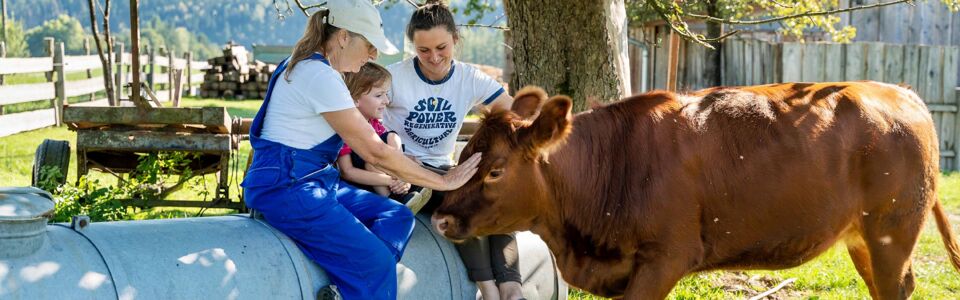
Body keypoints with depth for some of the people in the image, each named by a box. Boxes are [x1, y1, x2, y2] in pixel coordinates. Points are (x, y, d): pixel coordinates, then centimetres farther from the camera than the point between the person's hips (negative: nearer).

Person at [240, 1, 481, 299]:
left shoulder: (313, 66, 13)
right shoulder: (321, 77, -19)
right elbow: (375, 153, -17)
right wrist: (442, 182, -10)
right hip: (284, 188, -10)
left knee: (397, 216, 1)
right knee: (377, 262, -16)